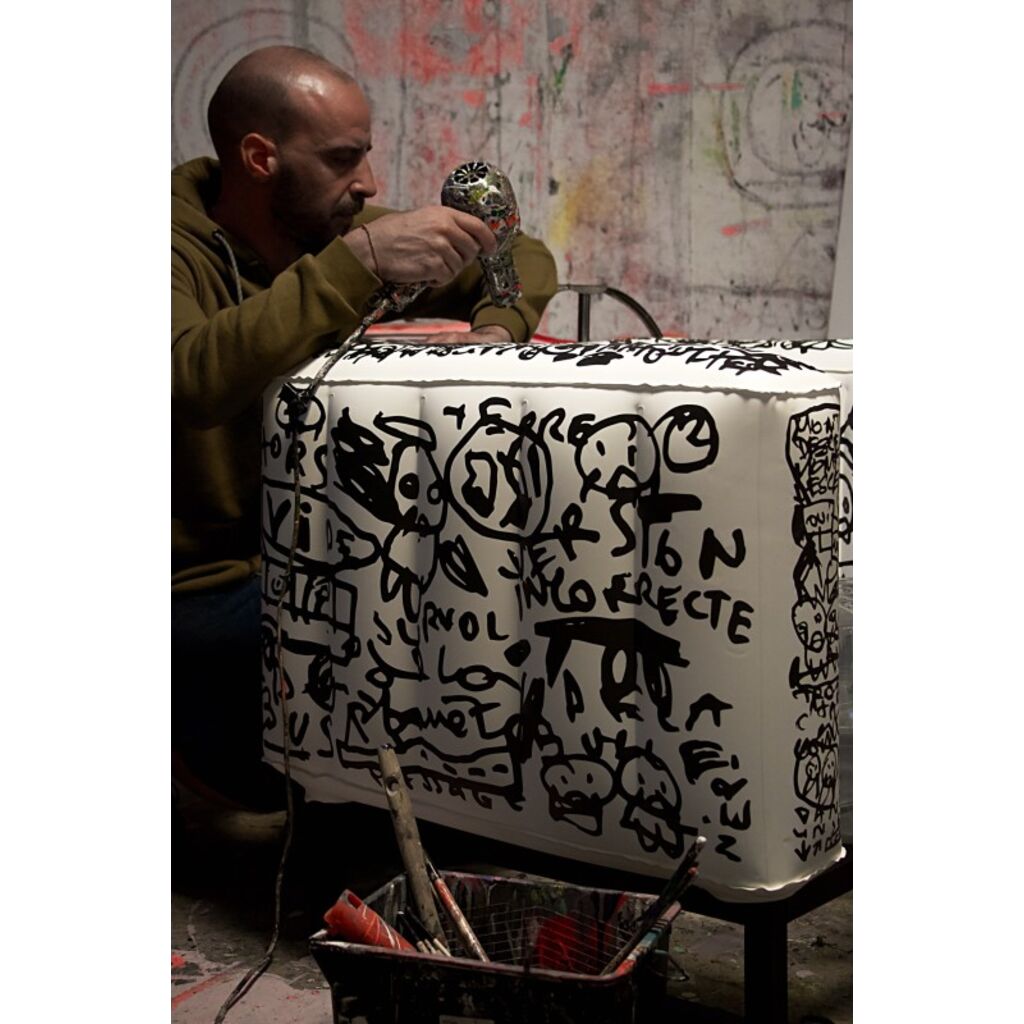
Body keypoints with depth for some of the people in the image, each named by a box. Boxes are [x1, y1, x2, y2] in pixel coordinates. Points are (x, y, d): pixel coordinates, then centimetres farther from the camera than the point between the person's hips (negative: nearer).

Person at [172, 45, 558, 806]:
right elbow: (196, 380, -36)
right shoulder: (185, 247, -13)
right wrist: (357, 265, -37)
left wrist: (498, 328, -9)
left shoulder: (336, 230, 4)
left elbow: (523, 259, 12)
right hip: (208, 588, -7)